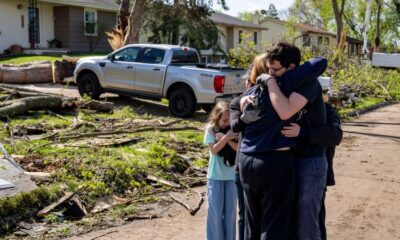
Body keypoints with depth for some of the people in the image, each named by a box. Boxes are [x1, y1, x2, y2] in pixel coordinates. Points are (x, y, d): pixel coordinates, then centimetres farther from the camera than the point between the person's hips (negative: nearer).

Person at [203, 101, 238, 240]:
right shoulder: (210, 129, -5)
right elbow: (214, 150, -13)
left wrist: (227, 139, -22)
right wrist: (227, 137, -24)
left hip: (232, 176, 2)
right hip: (215, 176, -2)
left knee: (230, 211, 10)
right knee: (215, 212, 2)